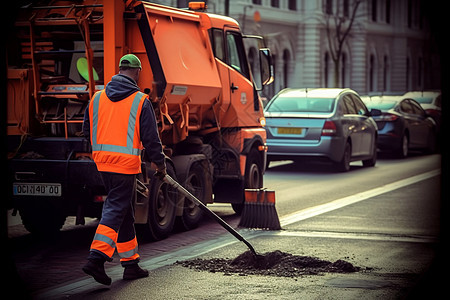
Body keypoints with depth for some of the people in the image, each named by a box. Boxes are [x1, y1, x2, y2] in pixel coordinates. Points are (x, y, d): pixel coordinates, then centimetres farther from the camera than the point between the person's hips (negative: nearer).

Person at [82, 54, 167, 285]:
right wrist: (160, 164, 6)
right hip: (126, 162, -6)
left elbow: (87, 131, 14)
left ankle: (130, 263, 19)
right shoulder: (140, 101, -7)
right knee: (116, 209, -4)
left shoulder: (98, 97, 8)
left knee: (123, 209, 14)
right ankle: (96, 258, -17)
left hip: (102, 161, 6)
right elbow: (151, 137, -5)